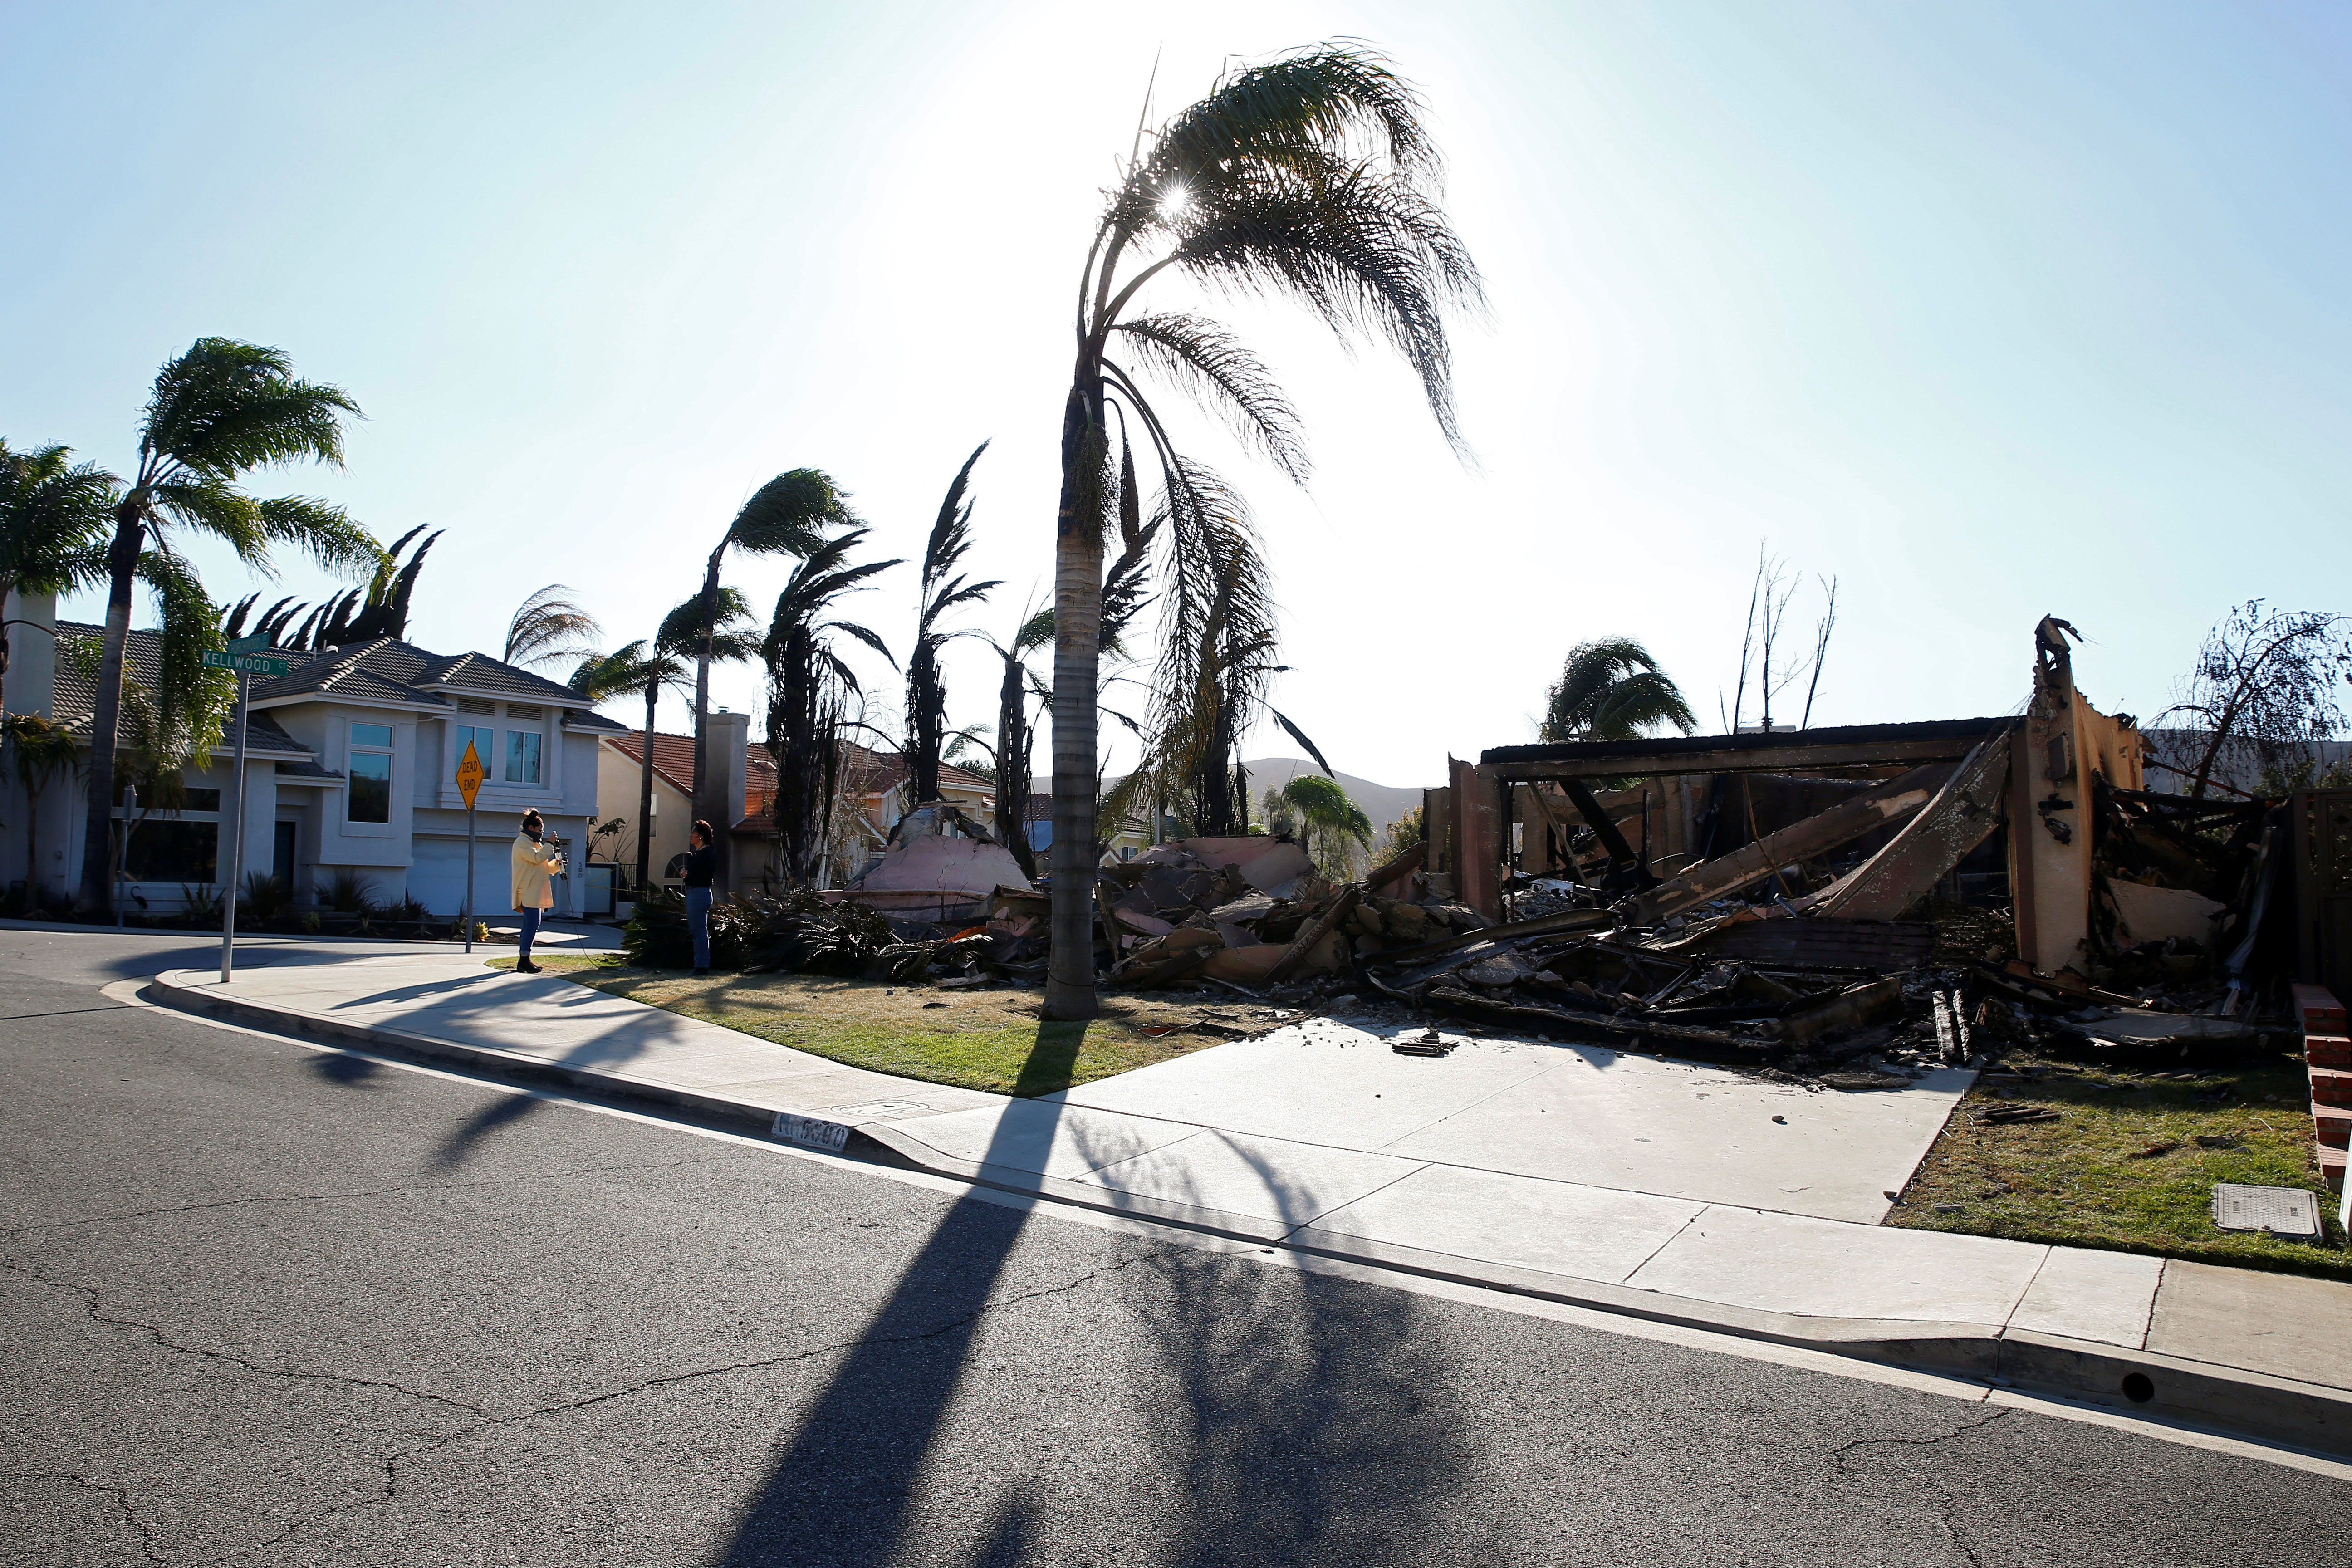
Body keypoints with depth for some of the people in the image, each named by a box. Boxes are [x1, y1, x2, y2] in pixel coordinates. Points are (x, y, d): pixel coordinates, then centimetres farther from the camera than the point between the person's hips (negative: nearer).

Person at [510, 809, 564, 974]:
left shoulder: (533, 843, 25)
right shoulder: (522, 842, -7)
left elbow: (544, 866, 26)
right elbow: (537, 858, -22)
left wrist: (556, 863, 9)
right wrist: (549, 844, -15)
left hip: (534, 892, 10)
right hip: (528, 893, -10)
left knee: (530, 925, 8)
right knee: (532, 924, -15)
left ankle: (525, 961, 10)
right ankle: (524, 960, -15)